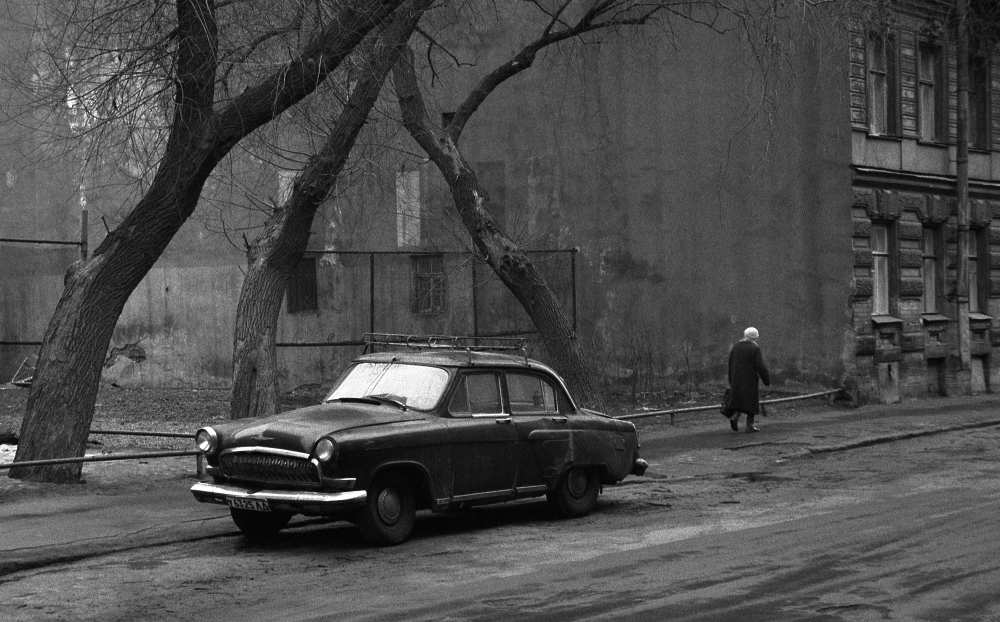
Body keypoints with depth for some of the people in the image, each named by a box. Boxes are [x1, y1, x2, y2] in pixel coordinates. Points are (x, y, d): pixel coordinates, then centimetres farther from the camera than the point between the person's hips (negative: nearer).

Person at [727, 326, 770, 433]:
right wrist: (767, 380, -5)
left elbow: (731, 365, 9)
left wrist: (731, 382, 16)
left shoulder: (735, 347, 6)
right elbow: (761, 367, -14)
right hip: (750, 379, -4)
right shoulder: (755, 348, -11)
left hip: (736, 379, 5)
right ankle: (750, 425, 6)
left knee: (738, 399, 15)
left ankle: (735, 416, -10)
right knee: (751, 401, 5)